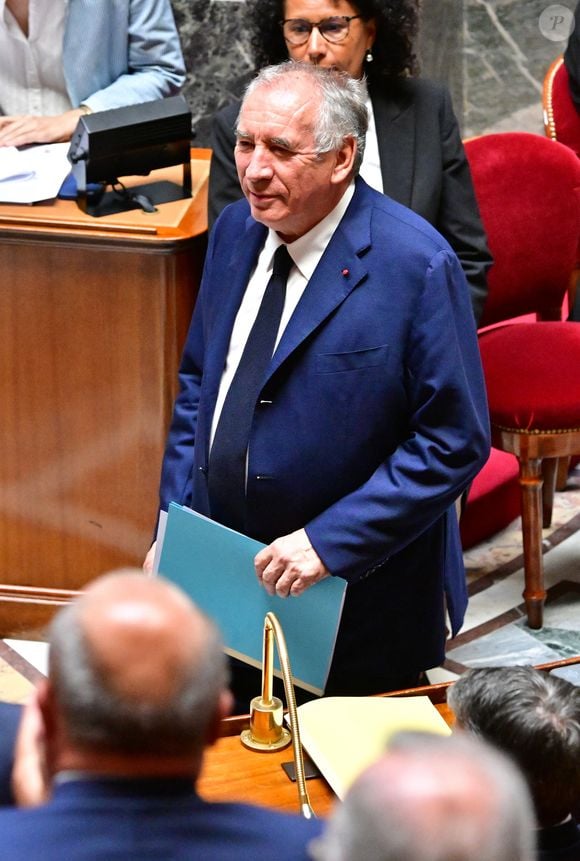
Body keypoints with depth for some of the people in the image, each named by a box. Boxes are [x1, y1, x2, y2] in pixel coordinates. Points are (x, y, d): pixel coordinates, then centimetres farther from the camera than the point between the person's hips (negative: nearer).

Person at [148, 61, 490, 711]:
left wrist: (330, 540, -21)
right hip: (225, 582, 6)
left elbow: (455, 442, -17)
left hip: (359, 598, -5)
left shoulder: (418, 266, -18)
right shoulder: (235, 230, 3)